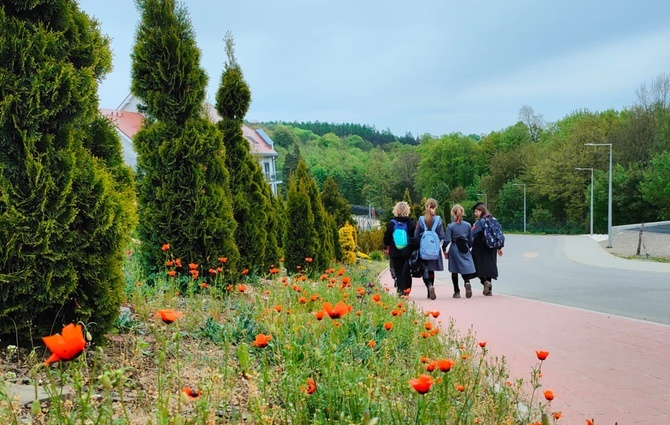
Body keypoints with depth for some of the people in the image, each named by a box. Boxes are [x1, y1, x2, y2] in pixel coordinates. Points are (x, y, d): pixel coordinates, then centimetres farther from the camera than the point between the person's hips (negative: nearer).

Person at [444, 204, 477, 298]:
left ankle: (457, 292, 13)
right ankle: (467, 282, -25)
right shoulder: (468, 225, 1)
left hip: (454, 249, -2)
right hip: (465, 249, 2)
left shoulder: (450, 226, -8)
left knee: (454, 271, 10)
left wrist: (445, 251, 1)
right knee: (466, 268, 6)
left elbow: (447, 240, -11)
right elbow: (470, 240, 7)